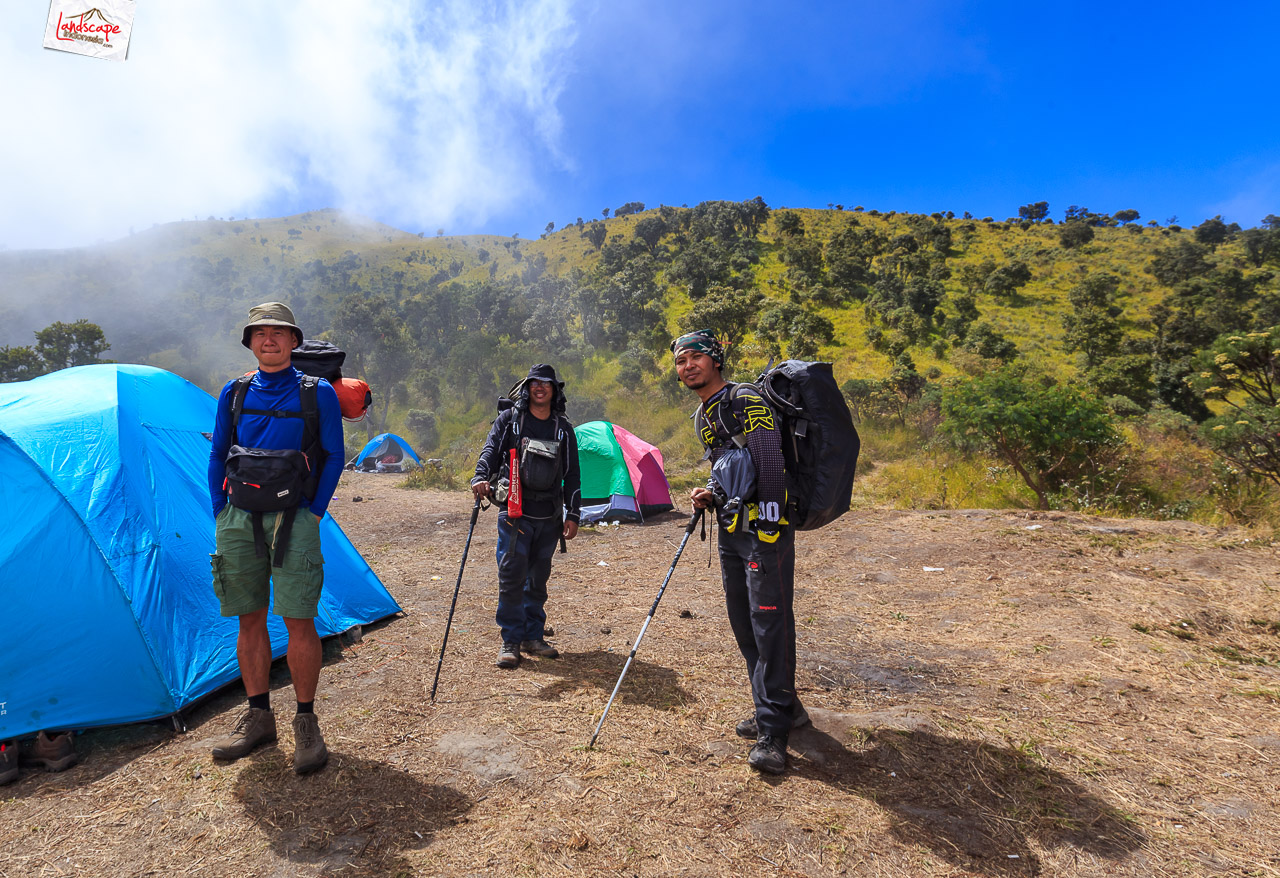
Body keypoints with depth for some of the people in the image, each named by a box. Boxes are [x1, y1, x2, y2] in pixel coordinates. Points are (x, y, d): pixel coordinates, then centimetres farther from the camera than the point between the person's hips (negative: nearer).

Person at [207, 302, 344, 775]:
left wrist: (313, 514, -5)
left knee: (299, 621, -5)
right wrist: (222, 514, 7)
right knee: (249, 620, 10)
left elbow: (333, 458, 2)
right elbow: (216, 458, 15)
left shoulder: (318, 393, 1)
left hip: (292, 519, -3)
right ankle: (258, 717, 25)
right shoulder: (234, 394, 10)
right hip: (238, 519, 4)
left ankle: (306, 722, 10)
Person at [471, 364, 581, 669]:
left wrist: (572, 514, 7)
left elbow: (572, 475, 12)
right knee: (511, 576, -6)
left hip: (549, 516, 3)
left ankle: (533, 636, 23)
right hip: (515, 512, -3)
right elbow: (490, 451, -3)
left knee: (538, 578, 11)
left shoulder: (563, 429, 11)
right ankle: (510, 641, 6)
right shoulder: (508, 420, 5)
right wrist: (481, 478, -25)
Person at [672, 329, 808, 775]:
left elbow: (770, 468, -19)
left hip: (763, 528, -9)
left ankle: (773, 732, 5)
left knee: (770, 624, -6)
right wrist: (710, 494, 7)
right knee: (743, 625, 14)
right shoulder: (703, 418, 16)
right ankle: (784, 707, 30)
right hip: (730, 530, 9)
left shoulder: (747, 402, -13)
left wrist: (768, 530, -22)